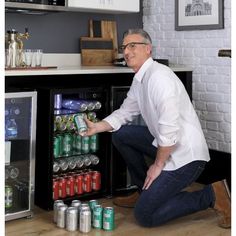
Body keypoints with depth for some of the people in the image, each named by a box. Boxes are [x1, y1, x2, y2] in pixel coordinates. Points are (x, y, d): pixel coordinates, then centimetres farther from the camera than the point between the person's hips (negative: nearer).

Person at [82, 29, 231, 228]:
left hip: (184, 154, -9)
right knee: (120, 134, 13)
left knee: (145, 215, -8)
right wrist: (96, 127, 4)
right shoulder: (139, 79, 9)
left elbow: (170, 129, -26)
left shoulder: (159, 77, -21)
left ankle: (211, 196, 0)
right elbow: (125, 113, 18)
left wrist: (158, 165, -15)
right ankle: (145, 191, 22)